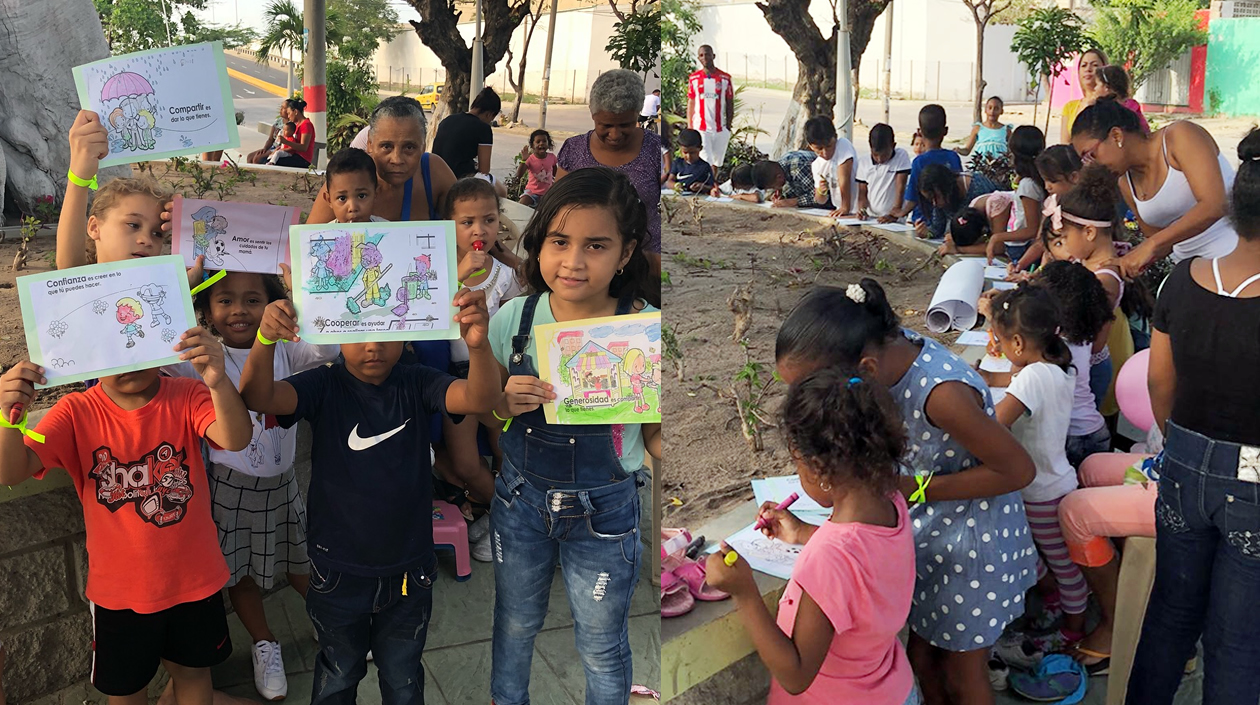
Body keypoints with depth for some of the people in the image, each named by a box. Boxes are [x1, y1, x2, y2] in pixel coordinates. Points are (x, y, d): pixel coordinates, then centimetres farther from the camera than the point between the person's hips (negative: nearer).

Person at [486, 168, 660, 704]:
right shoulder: (514, 318, -10)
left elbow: (657, 443, -9)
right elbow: (486, 413, 3)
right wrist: (507, 403, -18)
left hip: (604, 513, -3)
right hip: (520, 498, 3)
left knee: (602, 646, 18)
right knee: (514, 622, 27)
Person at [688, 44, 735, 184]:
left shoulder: (725, 78, 2)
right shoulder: (693, 78, 3)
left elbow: (730, 103, 6)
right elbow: (690, 103, 7)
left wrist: (729, 126, 1)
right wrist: (689, 127, 2)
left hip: (721, 129, 1)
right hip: (700, 128, -1)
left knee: (717, 162, 11)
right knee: (705, 162, -9)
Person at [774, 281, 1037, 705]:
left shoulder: (941, 394, -38)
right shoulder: (887, 346, -17)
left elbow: (1019, 471, -25)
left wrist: (915, 490, -25)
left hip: (975, 540, -6)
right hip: (927, 529, 6)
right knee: (920, 654, 22)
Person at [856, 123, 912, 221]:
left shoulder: (901, 157, -1)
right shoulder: (863, 161, 6)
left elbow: (900, 188, -6)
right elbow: (862, 193, 8)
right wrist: (861, 210, -11)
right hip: (869, 218, 1)